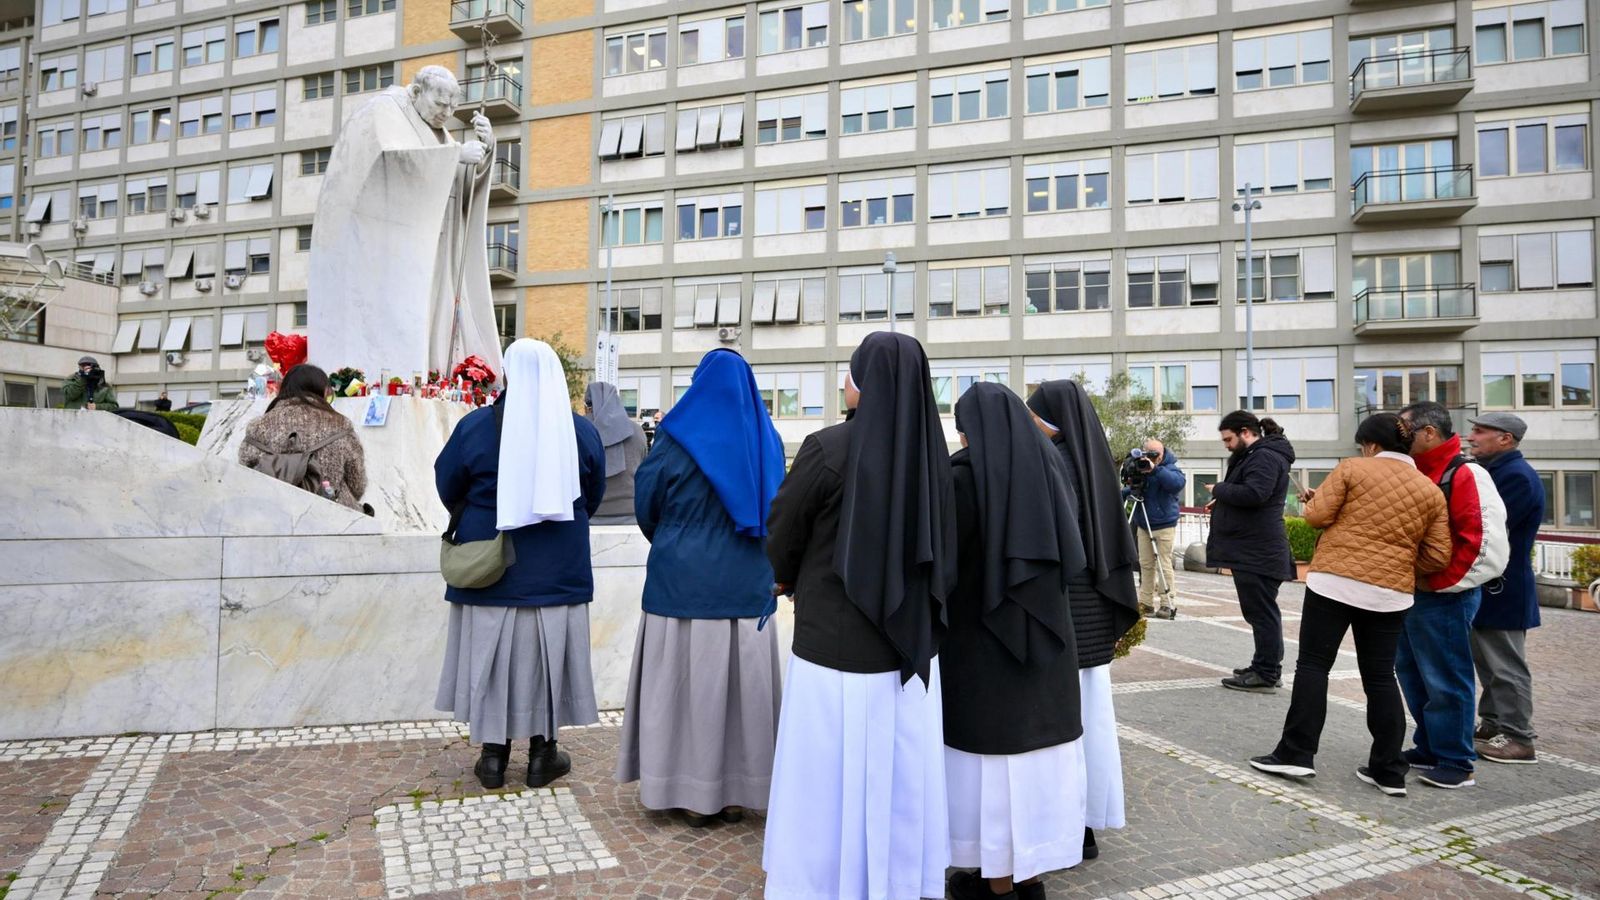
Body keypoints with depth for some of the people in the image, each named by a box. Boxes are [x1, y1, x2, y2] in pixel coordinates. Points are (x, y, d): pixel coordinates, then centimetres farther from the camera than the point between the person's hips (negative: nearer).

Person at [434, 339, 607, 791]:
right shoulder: (581, 431, -5)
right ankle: (542, 754, 20)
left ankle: (493, 755, 19)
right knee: (547, 651, 10)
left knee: (492, 651, 10)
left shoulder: (475, 426, -8)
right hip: (557, 570, 1)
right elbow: (593, 497, 7)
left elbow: (448, 489, 4)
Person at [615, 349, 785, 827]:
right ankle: (737, 794, 20)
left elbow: (646, 505, 2)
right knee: (743, 682, 10)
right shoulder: (766, 441, 3)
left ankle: (693, 793, 15)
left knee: (688, 680, 7)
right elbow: (777, 511, 11)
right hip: (749, 585, 3)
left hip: (684, 580, -3)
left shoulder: (679, 439, -7)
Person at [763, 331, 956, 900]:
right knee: (901, 771, 17)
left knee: (832, 775, 8)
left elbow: (782, 533, -5)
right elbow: (936, 543, 9)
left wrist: (788, 580, 17)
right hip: (909, 636, 6)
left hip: (836, 640, -5)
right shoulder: (926, 448, 1)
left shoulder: (829, 447, -16)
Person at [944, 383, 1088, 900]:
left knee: (993, 745, 5)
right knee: (1037, 742, 13)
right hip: (1046, 630, 6)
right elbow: (1067, 549, 13)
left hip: (983, 635, -6)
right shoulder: (1047, 466, 5)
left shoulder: (967, 474, -14)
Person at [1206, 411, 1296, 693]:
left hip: (1258, 552, -11)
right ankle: (1265, 667, 25)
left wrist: (1219, 489, -14)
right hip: (1250, 550, 11)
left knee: (1262, 611, -6)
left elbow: (1253, 494, -27)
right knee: (1259, 611, 16)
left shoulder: (1265, 457, -14)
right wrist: (1223, 501, 9)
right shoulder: (1253, 456, 20)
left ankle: (1266, 674, -2)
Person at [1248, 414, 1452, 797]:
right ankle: (1389, 771, 15)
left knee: (1313, 664, 2)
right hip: (1390, 593, 4)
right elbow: (1438, 555, 5)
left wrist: (1313, 501, 15)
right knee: (1380, 677, 11)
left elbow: (1318, 516, -6)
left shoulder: (1352, 469, -3)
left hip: (1335, 581, -4)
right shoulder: (1431, 491, 8)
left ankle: (1296, 753, 3)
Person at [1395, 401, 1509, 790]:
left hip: (1443, 598, -9)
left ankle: (1455, 763, 12)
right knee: (1412, 674, 17)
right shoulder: (1416, 474, 12)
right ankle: (1429, 750, 30)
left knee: (1445, 682, 0)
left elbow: (1486, 545, -22)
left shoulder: (1465, 476, -16)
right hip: (1410, 594, 9)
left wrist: (1439, 583, -16)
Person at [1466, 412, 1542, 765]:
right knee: (1487, 660, 18)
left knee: (1505, 665, -1)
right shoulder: (1493, 470, 12)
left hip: (1501, 589, -10)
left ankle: (1518, 739, 8)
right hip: (1484, 587, 10)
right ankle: (1492, 723, 29)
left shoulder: (1517, 475, -19)